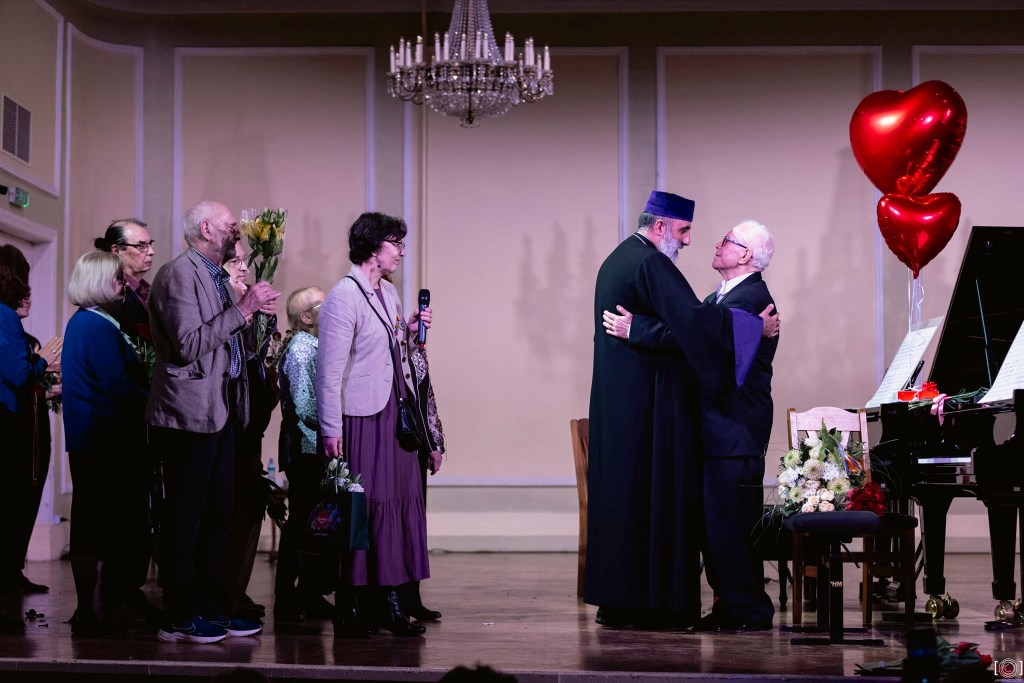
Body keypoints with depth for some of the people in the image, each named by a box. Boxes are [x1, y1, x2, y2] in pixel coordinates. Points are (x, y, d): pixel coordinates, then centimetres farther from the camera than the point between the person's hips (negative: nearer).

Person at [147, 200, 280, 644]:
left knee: (217, 514, 13)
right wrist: (242, 310, -19)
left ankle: (211, 607, 20)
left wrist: (257, 310, 8)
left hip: (219, 414, 10)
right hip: (190, 414, -9)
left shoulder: (218, 278, 18)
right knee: (185, 517, -4)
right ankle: (179, 618, 2)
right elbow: (189, 344, -21)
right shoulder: (179, 274, -11)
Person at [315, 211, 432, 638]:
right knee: (365, 507, -5)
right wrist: (331, 430, -18)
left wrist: (408, 331, 7)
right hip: (363, 417, -8)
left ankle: (388, 600, 16)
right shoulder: (344, 297, -12)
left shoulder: (389, 293, 14)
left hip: (396, 412, 8)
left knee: (400, 501, 8)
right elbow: (330, 369, -15)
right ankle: (352, 607, 4)